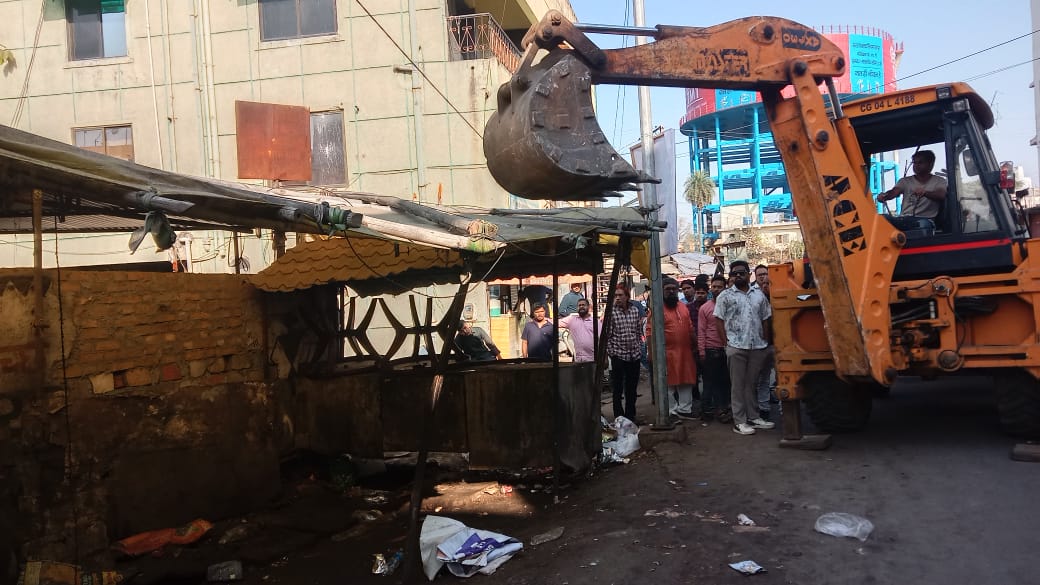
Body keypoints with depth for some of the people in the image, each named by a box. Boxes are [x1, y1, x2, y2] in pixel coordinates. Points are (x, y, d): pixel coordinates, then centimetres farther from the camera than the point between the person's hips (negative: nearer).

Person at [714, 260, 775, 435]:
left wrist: (765, 340, 6)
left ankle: (753, 417, 19)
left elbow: (765, 320, 14)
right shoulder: (725, 296, 2)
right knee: (738, 385, 0)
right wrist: (727, 342, -6)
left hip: (757, 347, 3)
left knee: (752, 383, 11)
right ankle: (739, 422, 2)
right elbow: (720, 321, 0)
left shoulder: (759, 295, 12)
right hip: (736, 347, -3)